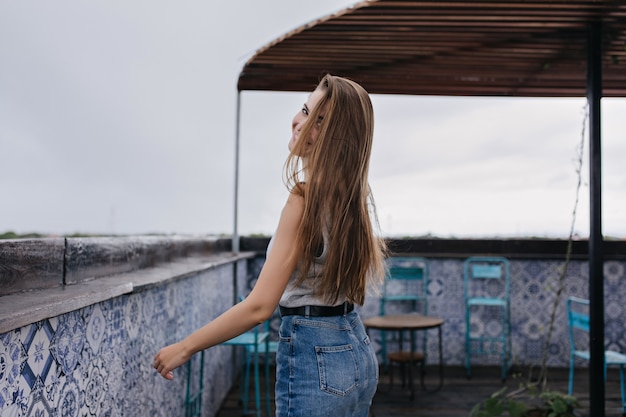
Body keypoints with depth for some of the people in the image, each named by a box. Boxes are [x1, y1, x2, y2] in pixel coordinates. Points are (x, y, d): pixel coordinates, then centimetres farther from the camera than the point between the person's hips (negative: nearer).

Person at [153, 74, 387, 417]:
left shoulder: (307, 196, -20)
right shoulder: (354, 195, 2)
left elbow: (260, 306, -21)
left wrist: (184, 348, -12)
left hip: (313, 354, -9)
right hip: (357, 351, 9)